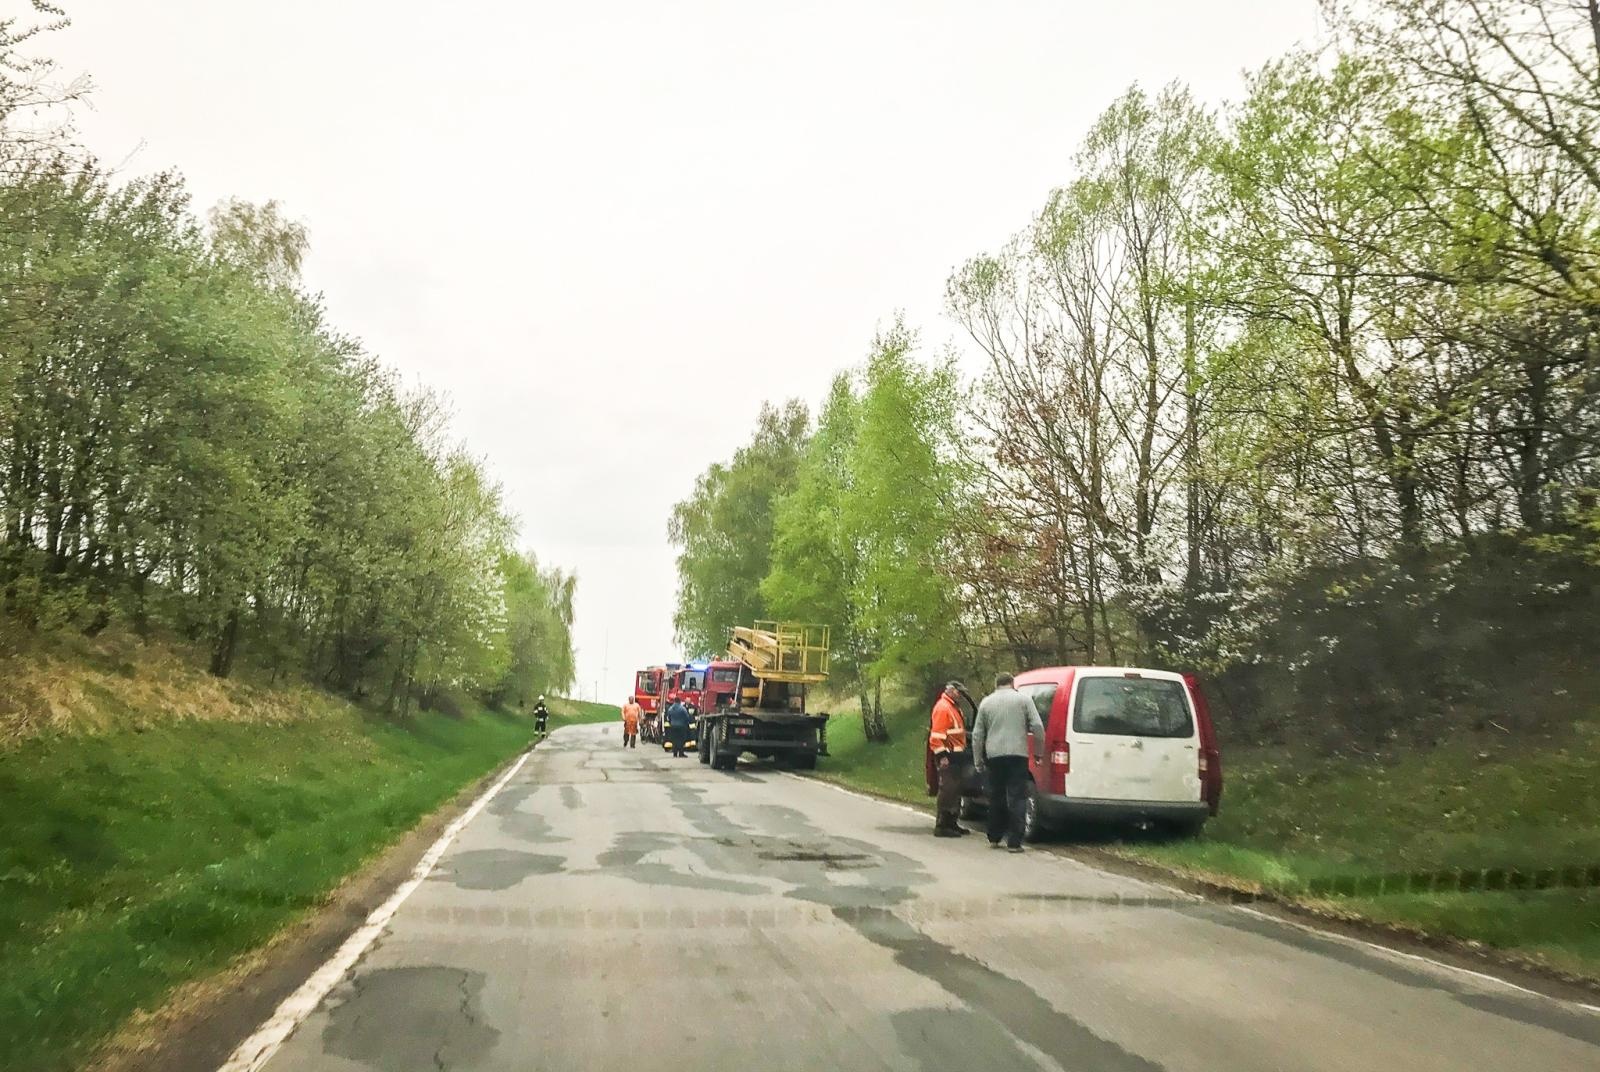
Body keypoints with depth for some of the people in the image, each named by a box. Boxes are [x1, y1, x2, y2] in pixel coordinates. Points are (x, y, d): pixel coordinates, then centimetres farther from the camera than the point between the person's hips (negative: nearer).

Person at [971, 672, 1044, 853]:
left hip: (993, 756, 3)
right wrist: (1039, 752, 6)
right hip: (1017, 755, -3)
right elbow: (1037, 727, -4)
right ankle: (1014, 842, -5)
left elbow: (977, 735, 11)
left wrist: (978, 761, 17)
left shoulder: (986, 702, 11)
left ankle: (994, 839, 21)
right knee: (1016, 798, -1)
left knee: (996, 797, 15)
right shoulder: (1023, 700, 4)